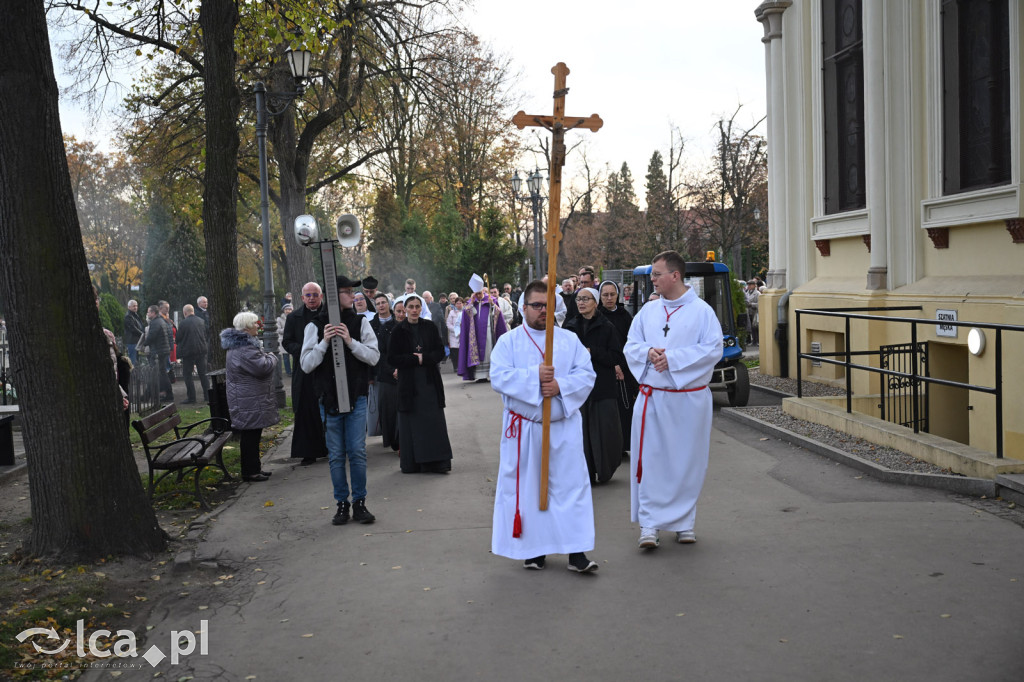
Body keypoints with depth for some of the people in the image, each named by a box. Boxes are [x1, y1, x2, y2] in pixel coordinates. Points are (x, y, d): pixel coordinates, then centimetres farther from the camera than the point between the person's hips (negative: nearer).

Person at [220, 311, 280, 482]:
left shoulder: (241, 344, 16)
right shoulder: (244, 349, -22)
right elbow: (262, 367, -26)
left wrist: (267, 357, 16)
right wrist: (272, 357, -7)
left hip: (249, 401, 11)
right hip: (249, 402, -11)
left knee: (252, 435, 17)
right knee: (250, 436, -4)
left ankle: (254, 468, 25)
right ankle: (250, 472, 2)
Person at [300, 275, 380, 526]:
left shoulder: (360, 322, 2)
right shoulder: (315, 326, -1)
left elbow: (374, 357, -3)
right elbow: (306, 365, -4)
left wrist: (350, 341, -16)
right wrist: (324, 342, -17)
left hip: (356, 397, 0)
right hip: (329, 399, 0)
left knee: (357, 452, 0)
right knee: (336, 455, 6)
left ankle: (359, 503, 11)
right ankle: (342, 503, 17)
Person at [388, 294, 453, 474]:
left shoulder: (430, 328, 5)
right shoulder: (399, 331, 0)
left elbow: (441, 352, 3)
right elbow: (392, 359, -4)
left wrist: (424, 357, -13)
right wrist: (416, 359, -12)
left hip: (430, 382, 1)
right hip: (409, 383, -1)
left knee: (434, 422, -1)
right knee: (412, 424, 0)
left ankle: (438, 462, 2)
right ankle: (412, 464, 6)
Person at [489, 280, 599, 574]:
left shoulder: (570, 340, 7)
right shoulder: (509, 341, 3)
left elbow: (586, 375, -1)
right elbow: (499, 376, -10)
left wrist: (560, 385, -18)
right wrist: (535, 377, -20)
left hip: (564, 427, 1)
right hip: (523, 428, -1)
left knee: (572, 485, -2)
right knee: (526, 488, 4)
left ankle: (576, 551, 2)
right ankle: (533, 549, 18)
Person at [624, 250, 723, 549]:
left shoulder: (702, 311, -2)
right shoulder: (648, 311, 10)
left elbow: (713, 349, -10)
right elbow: (630, 346, 10)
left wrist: (672, 358, -17)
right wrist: (648, 352, -13)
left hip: (689, 398, -2)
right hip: (652, 398, 3)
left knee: (687, 462, 6)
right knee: (650, 460, -2)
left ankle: (684, 521, 21)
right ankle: (649, 524, 4)